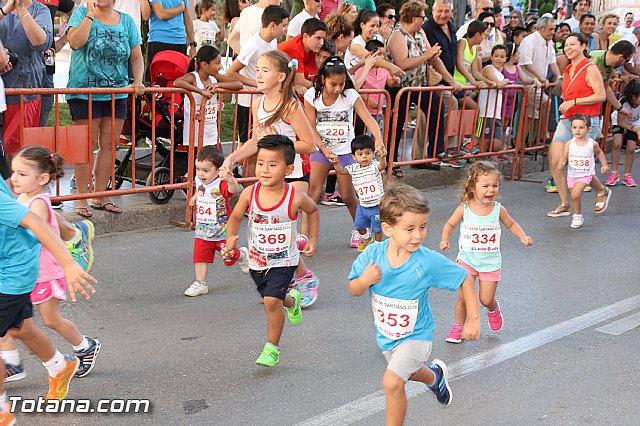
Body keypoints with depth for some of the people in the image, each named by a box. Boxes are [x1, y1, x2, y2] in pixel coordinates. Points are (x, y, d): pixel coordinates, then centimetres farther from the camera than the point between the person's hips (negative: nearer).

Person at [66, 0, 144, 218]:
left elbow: (136, 57, 12)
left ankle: (100, 196, 17)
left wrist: (138, 81, -4)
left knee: (109, 145, 7)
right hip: (85, 92, -4)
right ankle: (81, 198, 4)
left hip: (117, 94, 4)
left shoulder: (126, 21, 10)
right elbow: (75, 43, -17)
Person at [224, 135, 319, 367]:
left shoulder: (295, 198, -20)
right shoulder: (249, 193, -16)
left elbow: (312, 210, 4)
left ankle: (272, 348, 1)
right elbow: (236, 217, 1)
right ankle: (291, 300, 57)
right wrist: (231, 237, -17)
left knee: (271, 301, -18)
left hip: (283, 261, -4)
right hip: (257, 260, 4)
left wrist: (313, 240, 4)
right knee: (272, 300, 21)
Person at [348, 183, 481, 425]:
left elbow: (464, 280, -14)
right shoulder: (372, 254, -21)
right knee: (409, 372, 31)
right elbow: (354, 290, -11)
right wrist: (365, 280, -33)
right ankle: (435, 376, 65)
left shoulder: (429, 262, -27)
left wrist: (473, 320, -16)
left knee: (392, 382, -23)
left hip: (415, 335, -4)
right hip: (385, 335, 5)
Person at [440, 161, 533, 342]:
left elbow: (511, 224, 9)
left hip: (490, 263, 1)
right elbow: (450, 224, 2)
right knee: (463, 298, 0)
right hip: (467, 260, 0)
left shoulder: (498, 209, -11)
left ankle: (493, 309, 41)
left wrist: (523, 236, -8)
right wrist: (445, 239, -16)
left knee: (486, 300, 4)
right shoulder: (464, 209, -14)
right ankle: (458, 326, 24)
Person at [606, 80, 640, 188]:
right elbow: (620, 122, -26)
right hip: (619, 121, -2)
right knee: (617, 144, -22)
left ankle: (627, 176, 6)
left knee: (631, 148, -10)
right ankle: (614, 174, -11)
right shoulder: (623, 102, -36)